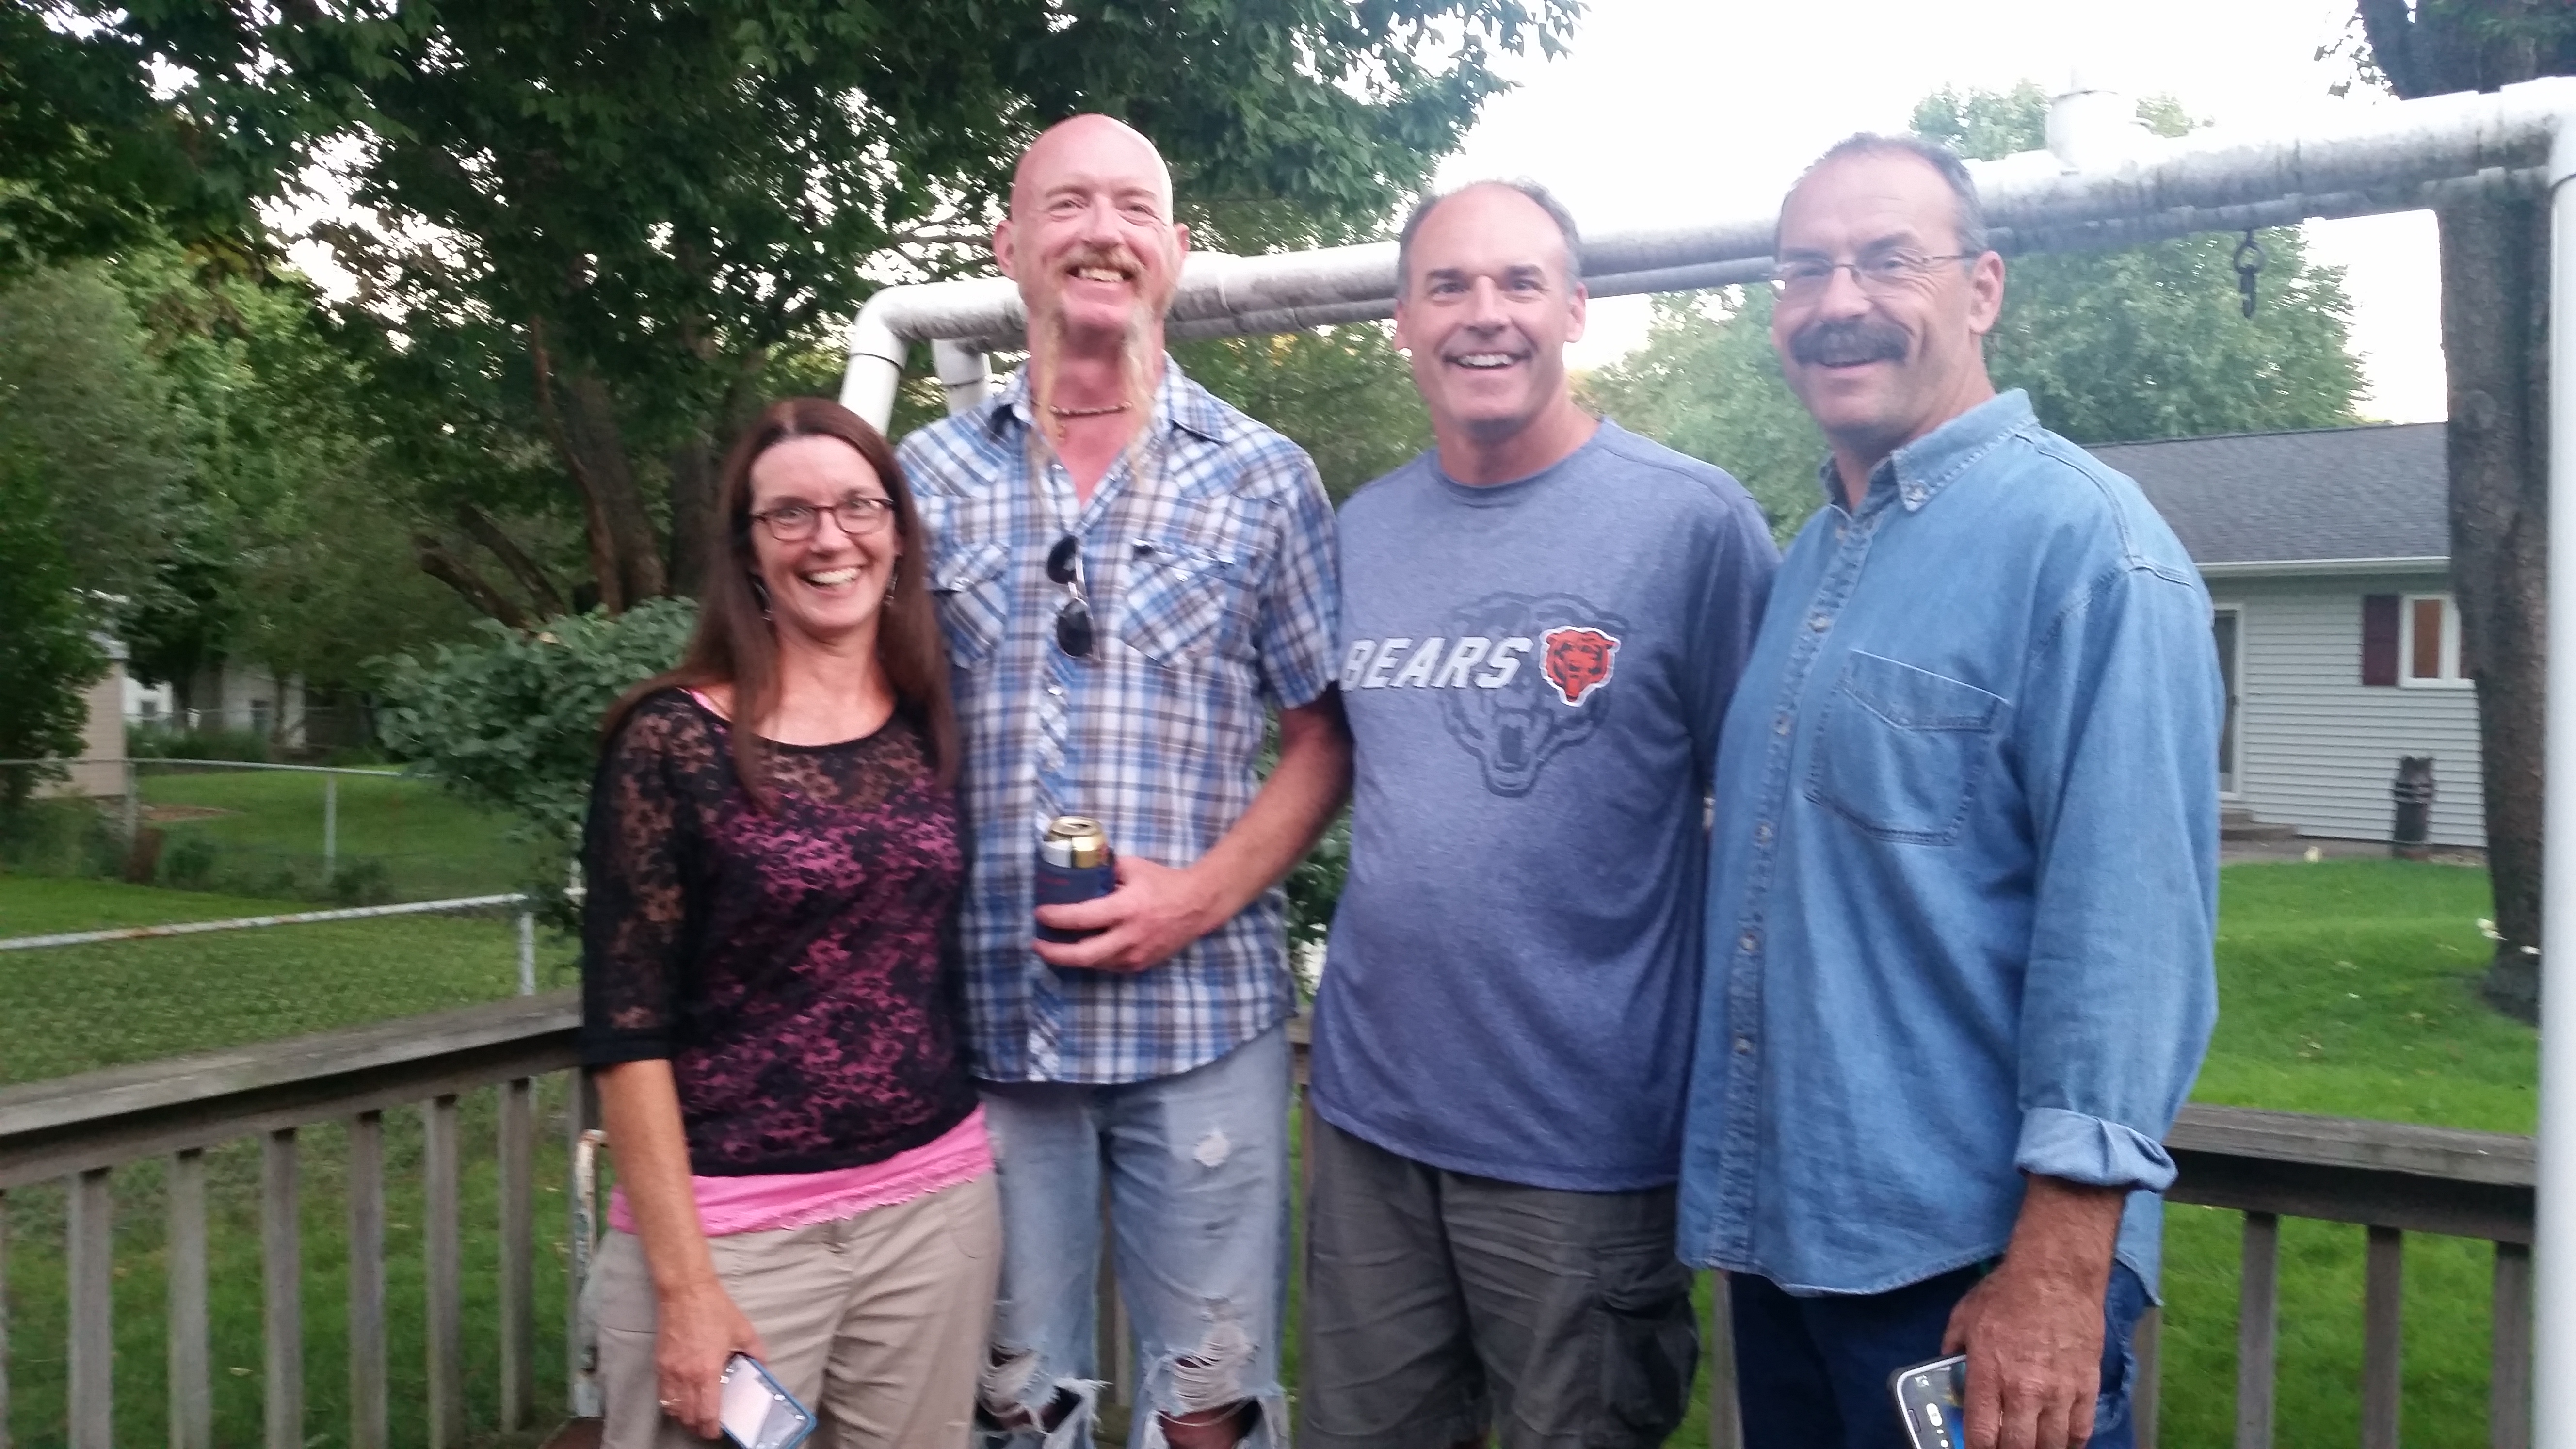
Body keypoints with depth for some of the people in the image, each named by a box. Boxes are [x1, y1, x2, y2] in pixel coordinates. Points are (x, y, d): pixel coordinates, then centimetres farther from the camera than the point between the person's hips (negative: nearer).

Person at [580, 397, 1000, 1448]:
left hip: (937, 1202, 4)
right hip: (731, 1224, -4)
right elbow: (627, 1029, -10)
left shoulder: (932, 726, 4)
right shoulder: (675, 739, -9)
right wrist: (683, 1282, -13)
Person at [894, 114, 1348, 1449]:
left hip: (1203, 1010, -1)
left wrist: (1200, 897, -12)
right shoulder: (929, 475, 5)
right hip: (985, 1015, 2)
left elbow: (1324, 736, 1)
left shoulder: (1263, 478, 1)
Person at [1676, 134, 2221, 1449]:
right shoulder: (1807, 562, 11)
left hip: (1971, 1264, -7)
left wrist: (2061, 1271, -21)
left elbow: (2127, 926, -18)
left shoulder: (2083, 540, -13)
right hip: (1777, 1231, 7)